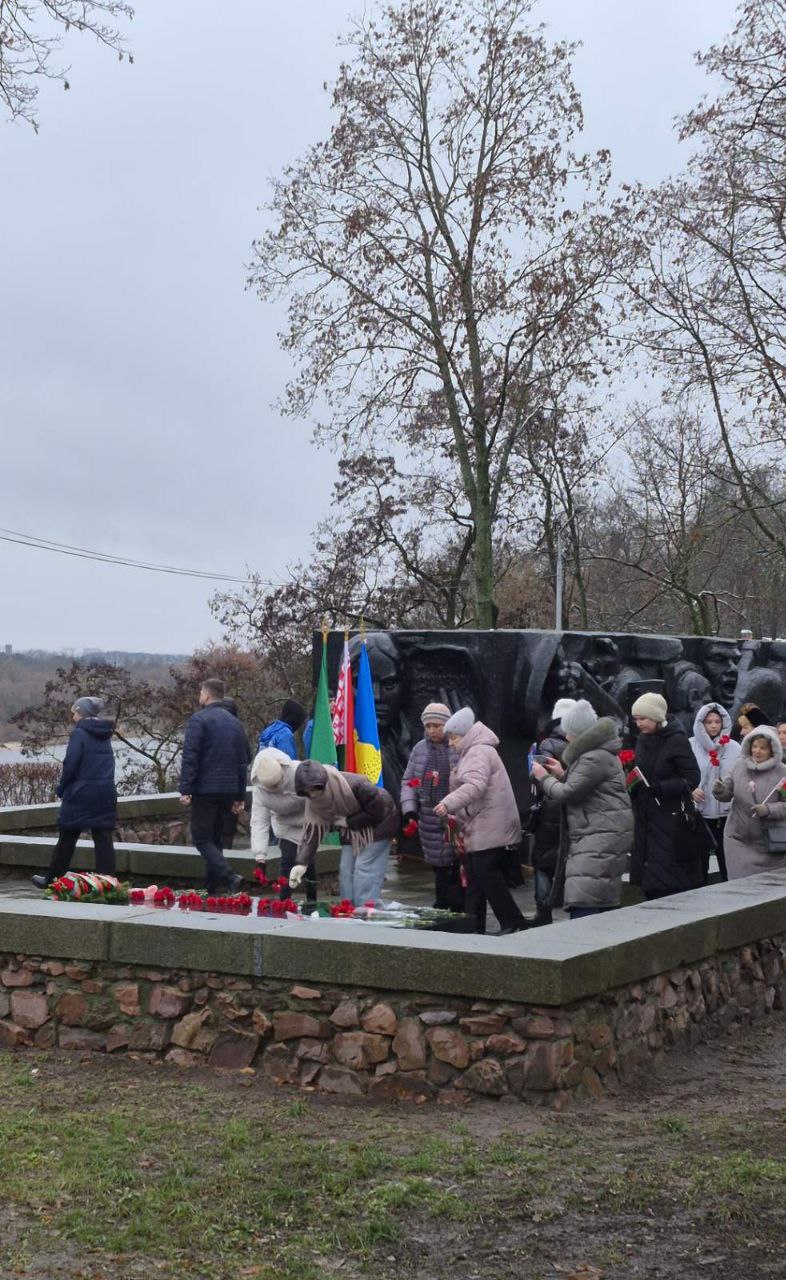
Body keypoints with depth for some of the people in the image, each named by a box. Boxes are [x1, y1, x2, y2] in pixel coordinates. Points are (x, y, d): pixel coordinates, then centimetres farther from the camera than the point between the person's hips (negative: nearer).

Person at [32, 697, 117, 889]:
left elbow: (71, 764, -15)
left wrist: (61, 788, -2)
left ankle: (52, 880, 19)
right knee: (103, 839, 3)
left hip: (80, 794, -5)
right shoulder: (105, 736, 11)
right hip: (106, 794, 5)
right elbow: (108, 764, 12)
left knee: (66, 839, 7)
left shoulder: (79, 733, -9)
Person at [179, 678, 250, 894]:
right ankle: (212, 886, 15)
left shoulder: (199, 719, -7)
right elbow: (243, 761, 18)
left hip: (205, 789, -7)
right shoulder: (235, 722, 15)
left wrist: (185, 789, -14)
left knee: (201, 837, -3)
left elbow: (190, 756, -14)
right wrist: (240, 796, 21)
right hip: (228, 790, 7)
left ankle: (230, 877, -20)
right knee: (215, 837, 15)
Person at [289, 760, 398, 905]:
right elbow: (311, 831, -18)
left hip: (377, 826, -7)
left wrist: (349, 822, -22)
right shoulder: (312, 803, -14)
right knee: (345, 870, 2)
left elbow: (378, 811, -26)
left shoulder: (354, 785, -35)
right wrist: (301, 863, -31)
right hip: (352, 833, 7)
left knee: (365, 870, -13)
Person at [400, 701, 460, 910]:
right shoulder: (419, 749, 11)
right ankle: (442, 906, 22)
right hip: (429, 818, 5)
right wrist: (409, 809, 5)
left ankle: (458, 908, 4)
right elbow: (408, 781, 16)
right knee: (437, 863, 11)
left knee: (457, 863, -4)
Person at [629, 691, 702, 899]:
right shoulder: (642, 740, 10)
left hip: (672, 820, -7)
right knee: (650, 885, 7)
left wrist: (659, 788, -23)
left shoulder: (677, 741, -11)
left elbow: (692, 779, -14)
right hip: (646, 818, 7)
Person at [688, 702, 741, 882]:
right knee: (699, 860, 6)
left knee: (728, 861, 5)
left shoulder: (734, 747, 4)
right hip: (699, 812, -1)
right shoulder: (691, 746, 0)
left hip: (726, 813, 1)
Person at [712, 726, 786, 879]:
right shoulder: (740, 766, 3)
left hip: (770, 845, -2)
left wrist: (769, 809, -24)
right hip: (739, 840, 2)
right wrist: (719, 790, -14)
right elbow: (727, 794, 8)